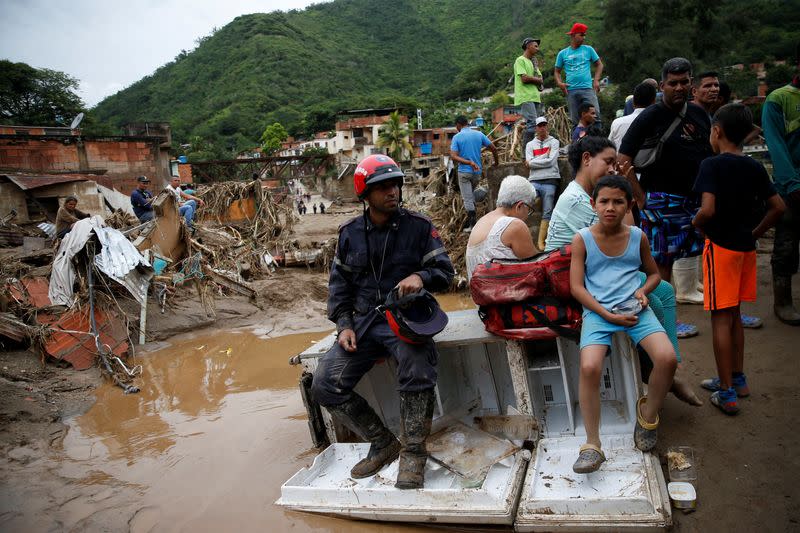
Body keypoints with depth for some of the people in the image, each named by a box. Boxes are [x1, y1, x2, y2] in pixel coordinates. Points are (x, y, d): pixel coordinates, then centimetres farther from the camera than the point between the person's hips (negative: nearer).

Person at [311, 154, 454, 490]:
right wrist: (344, 325, 0)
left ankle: (413, 455, -16)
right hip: (364, 321, 4)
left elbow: (445, 271, 0)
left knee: (417, 366, -36)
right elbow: (339, 284, 14)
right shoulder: (349, 234, 9)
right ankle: (383, 444, 6)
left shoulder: (418, 227, 1)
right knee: (325, 386, -10)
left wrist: (420, 276, -23)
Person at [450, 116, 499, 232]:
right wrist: (496, 162, 21)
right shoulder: (479, 134, 3)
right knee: (470, 194, 24)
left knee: (467, 198, 0)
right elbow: (493, 148, 5)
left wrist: (469, 162, -18)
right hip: (477, 171, 4)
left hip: (464, 171, -4)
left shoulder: (457, 137, -6)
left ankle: (472, 224, -1)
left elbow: (453, 156, -16)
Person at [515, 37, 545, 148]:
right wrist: (537, 79, 2)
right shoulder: (520, 60, -2)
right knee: (532, 124, -18)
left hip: (535, 97, 9)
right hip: (526, 98, -9)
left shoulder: (533, 62, 25)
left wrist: (531, 79, -2)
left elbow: (541, 80, 19)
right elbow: (524, 78, -14)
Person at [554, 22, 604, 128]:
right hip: (571, 91, 1)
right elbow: (557, 71, 15)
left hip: (587, 88, -1)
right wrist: (559, 83, -4)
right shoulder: (563, 53, 11)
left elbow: (599, 64, 14)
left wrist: (596, 80, -1)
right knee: (575, 120, 4)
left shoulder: (588, 49, 10)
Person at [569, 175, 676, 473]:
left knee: (667, 358, -22)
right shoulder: (582, 240, 1)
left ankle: (647, 414, 10)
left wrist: (643, 290, 0)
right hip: (597, 312, -2)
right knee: (589, 367, -27)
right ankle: (593, 445, -13)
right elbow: (576, 287, -3)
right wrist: (608, 315, -12)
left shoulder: (638, 237, 10)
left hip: (635, 309, 3)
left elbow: (653, 273, 24)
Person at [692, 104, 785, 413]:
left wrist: (696, 223, -6)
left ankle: (727, 393, 5)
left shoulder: (712, 165, -14)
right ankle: (737, 379, 29)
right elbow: (778, 207, 7)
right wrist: (755, 233, 13)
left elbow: (708, 210, -25)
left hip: (720, 246, -6)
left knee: (721, 317, 0)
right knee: (734, 315, 18)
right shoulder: (755, 167, 5)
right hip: (746, 247, 7)